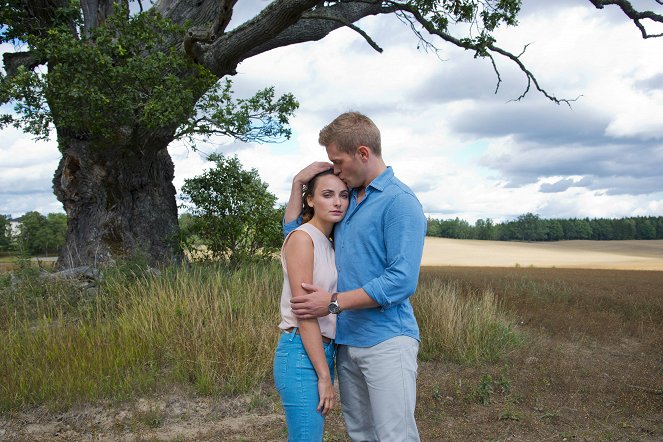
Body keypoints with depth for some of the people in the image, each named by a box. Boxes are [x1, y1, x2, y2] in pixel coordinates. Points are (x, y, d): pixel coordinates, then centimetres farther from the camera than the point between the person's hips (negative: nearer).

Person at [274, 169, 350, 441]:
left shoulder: (329, 244, 13)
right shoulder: (302, 238, -12)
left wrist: (326, 369, 7)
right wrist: (324, 375, -16)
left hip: (322, 351, 8)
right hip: (301, 355, -8)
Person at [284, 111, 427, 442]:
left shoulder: (399, 201, -11)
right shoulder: (347, 200, 13)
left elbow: (402, 280, -19)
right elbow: (293, 233, 23)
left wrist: (334, 302, -17)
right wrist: (298, 183, 11)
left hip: (386, 342, -7)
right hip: (347, 340, 8)